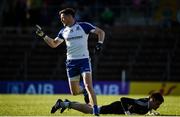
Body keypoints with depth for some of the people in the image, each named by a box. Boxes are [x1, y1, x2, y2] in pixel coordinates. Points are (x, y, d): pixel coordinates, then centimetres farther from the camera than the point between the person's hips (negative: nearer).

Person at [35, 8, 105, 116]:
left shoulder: (83, 26, -4)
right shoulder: (63, 31, 11)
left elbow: (101, 32, -3)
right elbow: (54, 44, 20)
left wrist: (100, 44, -18)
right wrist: (43, 35, 11)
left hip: (84, 60, -5)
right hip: (71, 62, 5)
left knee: (88, 85, -19)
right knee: (74, 92, 3)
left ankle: (95, 111, -18)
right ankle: (84, 92, 37)